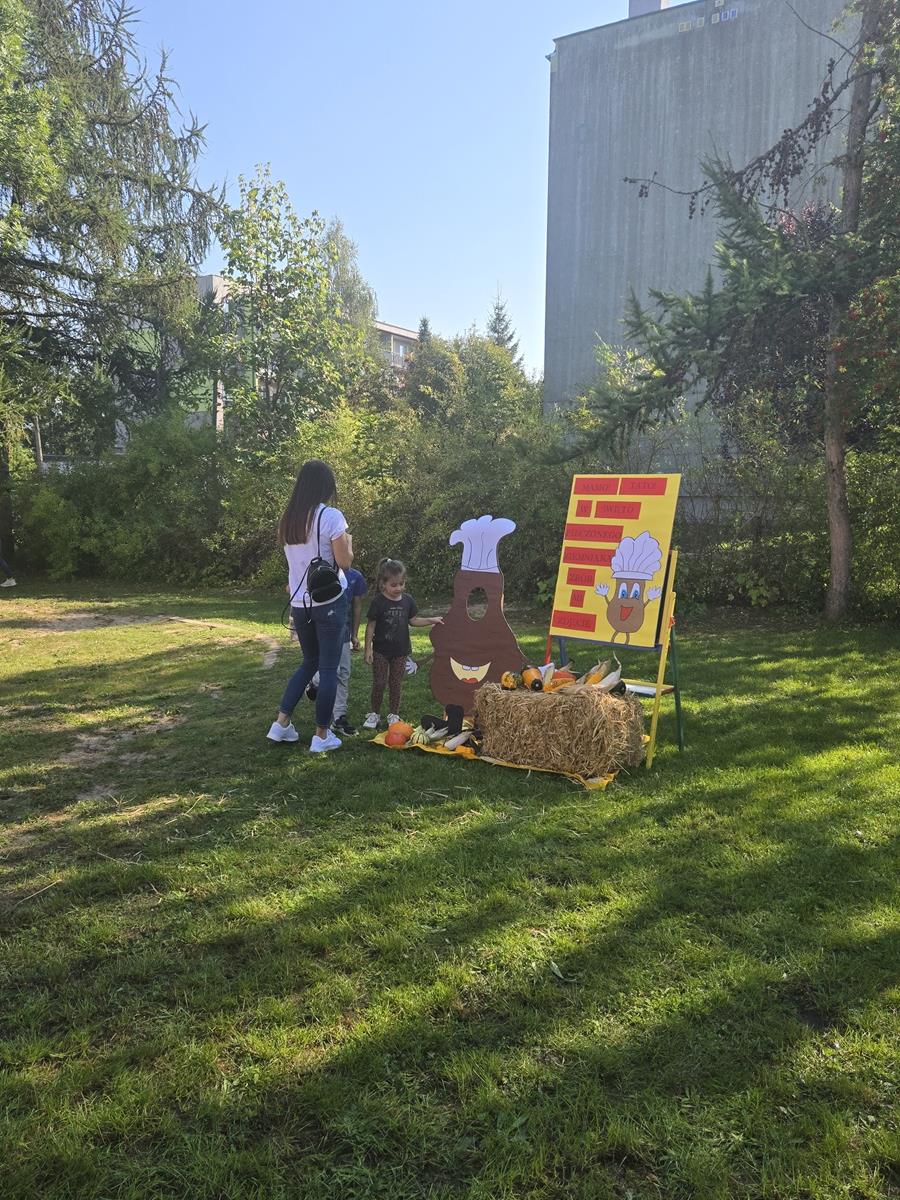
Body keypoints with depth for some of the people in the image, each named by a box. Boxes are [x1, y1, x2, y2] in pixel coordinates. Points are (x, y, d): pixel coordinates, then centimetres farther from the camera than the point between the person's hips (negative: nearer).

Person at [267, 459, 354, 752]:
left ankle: (281, 723, 17)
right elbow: (344, 562, -11)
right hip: (329, 601, -6)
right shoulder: (331, 516, -13)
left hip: (299, 602, 6)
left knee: (309, 662, 21)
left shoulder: (288, 519, 6)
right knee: (329, 668, 4)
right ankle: (321, 736, 10)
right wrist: (348, 542, 7)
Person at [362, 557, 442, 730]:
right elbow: (370, 626, -9)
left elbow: (413, 620, 10)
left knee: (396, 684, 10)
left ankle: (394, 715, 22)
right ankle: (375, 714, 18)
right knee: (379, 683, 3)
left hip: (400, 650, 3)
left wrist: (432, 620, -1)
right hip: (381, 650, -3)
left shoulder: (407, 600, 1)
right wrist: (368, 648, -10)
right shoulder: (378, 602, -12)